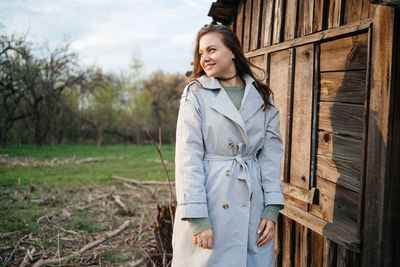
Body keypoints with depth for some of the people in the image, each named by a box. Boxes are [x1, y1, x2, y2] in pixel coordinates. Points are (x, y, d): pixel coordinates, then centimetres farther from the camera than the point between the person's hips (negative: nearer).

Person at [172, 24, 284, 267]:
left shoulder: (262, 96, 6)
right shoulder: (196, 94, -3)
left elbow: (272, 153, 6)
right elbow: (188, 158, -8)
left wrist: (271, 209, -2)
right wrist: (197, 218, -14)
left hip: (252, 201, 3)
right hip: (209, 198, -3)